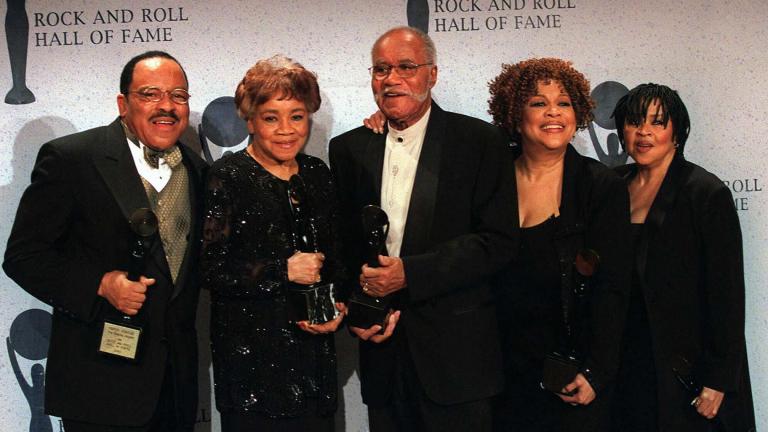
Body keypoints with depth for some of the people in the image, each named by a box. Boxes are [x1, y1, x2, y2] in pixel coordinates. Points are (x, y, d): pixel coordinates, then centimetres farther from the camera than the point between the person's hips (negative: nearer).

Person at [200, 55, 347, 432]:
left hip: (314, 352, 5)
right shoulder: (229, 176, -7)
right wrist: (285, 271, -16)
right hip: (250, 355, -5)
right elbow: (209, 269, -13)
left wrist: (338, 306, 1)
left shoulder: (317, 173, 9)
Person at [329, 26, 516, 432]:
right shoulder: (348, 149, 8)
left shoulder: (480, 141, -3)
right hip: (382, 352, 3)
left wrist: (410, 274, -17)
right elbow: (341, 245, 12)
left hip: (455, 353, -3)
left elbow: (497, 241, -10)